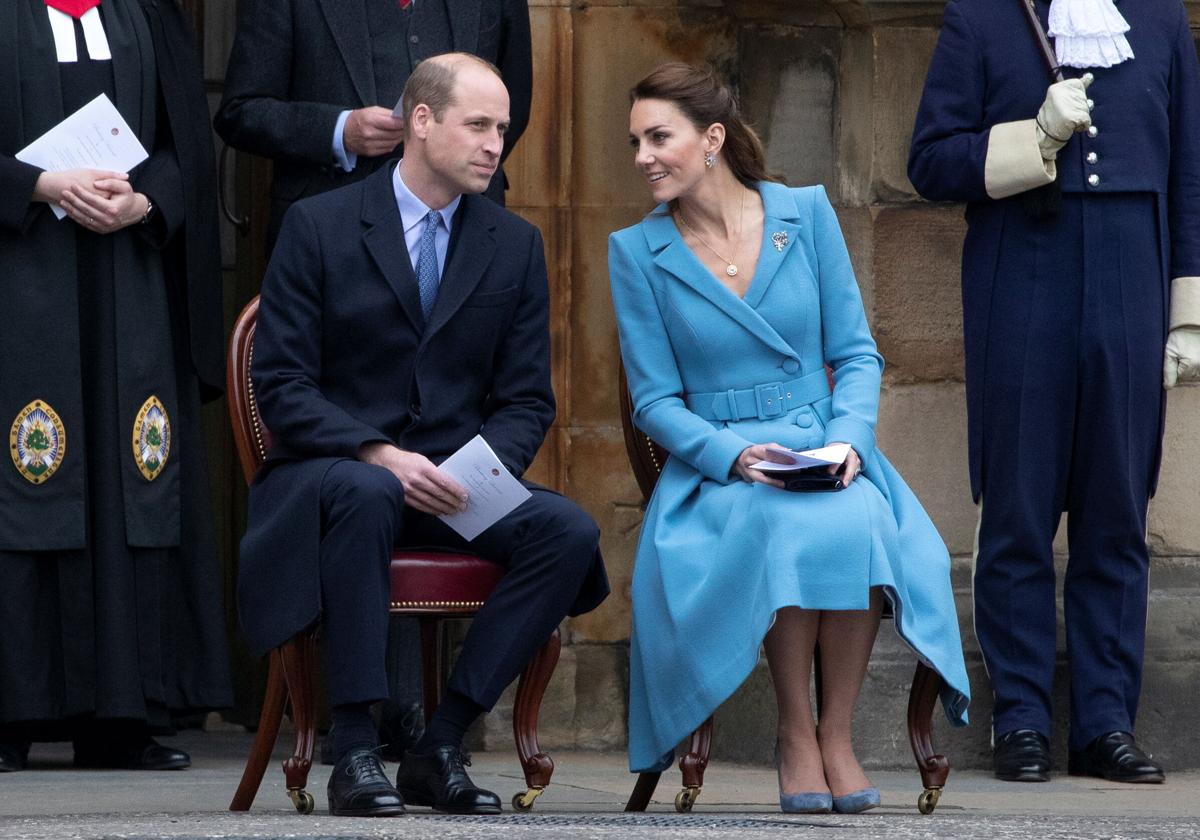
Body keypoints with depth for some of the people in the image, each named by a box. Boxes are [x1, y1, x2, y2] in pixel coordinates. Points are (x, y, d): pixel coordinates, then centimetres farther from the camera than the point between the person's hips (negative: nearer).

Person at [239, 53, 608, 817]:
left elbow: (528, 400, 9)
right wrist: (379, 454, -21)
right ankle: (355, 753, -34)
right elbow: (281, 384, -6)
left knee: (570, 531, -24)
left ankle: (440, 748, -20)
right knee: (365, 492, -39)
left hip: (454, 484, 4)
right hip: (330, 467, -4)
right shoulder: (319, 226, -1)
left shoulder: (515, 245, 10)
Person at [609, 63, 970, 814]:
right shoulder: (638, 251, 4)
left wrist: (849, 440, -12)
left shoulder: (806, 213, 6)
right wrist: (733, 455, -16)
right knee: (785, 527, -36)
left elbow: (857, 353, 8)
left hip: (824, 447, 1)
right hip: (715, 465, -1)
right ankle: (795, 733, -20)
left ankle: (837, 733, -21)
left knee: (858, 523, -35)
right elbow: (656, 401, 3)